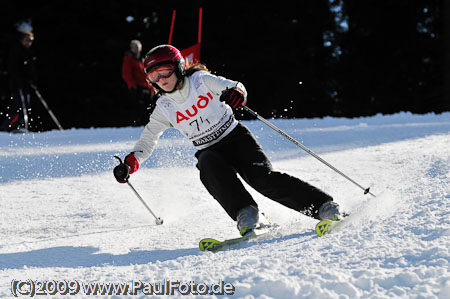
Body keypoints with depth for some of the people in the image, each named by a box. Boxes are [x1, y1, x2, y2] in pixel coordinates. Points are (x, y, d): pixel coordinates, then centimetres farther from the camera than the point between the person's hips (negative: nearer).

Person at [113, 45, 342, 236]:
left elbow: (235, 87, -3)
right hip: (209, 152, 2)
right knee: (209, 164, -34)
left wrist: (235, 93, -28)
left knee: (263, 179, -23)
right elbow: (147, 141, 5)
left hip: (235, 137, -2)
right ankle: (245, 214, -34)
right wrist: (130, 164, -12)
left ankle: (325, 207, -20)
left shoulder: (201, 80, -6)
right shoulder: (164, 108, 0)